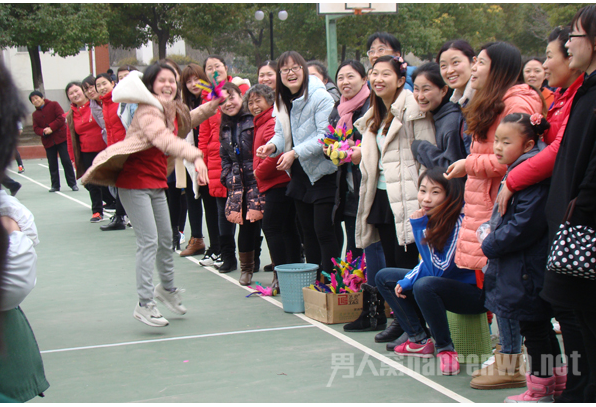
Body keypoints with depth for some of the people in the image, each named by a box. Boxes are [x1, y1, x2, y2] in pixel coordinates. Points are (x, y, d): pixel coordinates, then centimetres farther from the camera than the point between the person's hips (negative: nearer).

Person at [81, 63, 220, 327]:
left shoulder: (174, 111, 8)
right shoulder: (148, 111, -20)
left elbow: (187, 122, 33)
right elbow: (164, 138, -40)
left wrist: (212, 106, 23)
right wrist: (195, 156, -52)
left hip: (156, 182, 9)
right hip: (135, 183, -9)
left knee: (166, 238, 18)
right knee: (149, 241, -12)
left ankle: (167, 287, 40)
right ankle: (144, 304, -6)